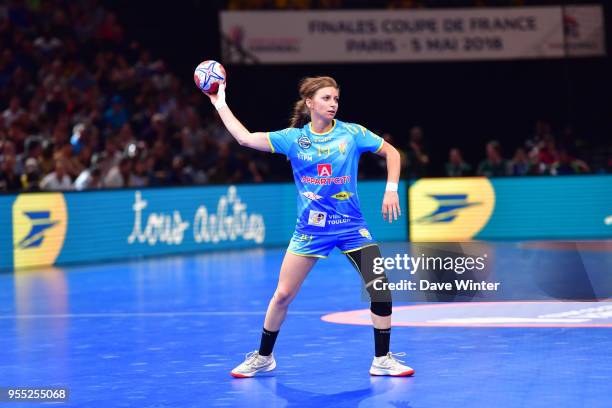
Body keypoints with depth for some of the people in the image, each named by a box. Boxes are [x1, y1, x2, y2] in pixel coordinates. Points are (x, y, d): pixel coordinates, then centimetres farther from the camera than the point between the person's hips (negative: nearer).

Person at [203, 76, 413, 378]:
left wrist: (391, 190, -5)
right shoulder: (293, 138, -2)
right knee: (282, 295, 1)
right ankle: (263, 357, 21)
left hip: (351, 227, 0)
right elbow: (245, 138, -2)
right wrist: (220, 104, -2)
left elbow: (391, 152, 5)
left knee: (380, 288, -10)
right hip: (309, 227, 0)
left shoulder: (352, 133, -4)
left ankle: (382, 360, 4)